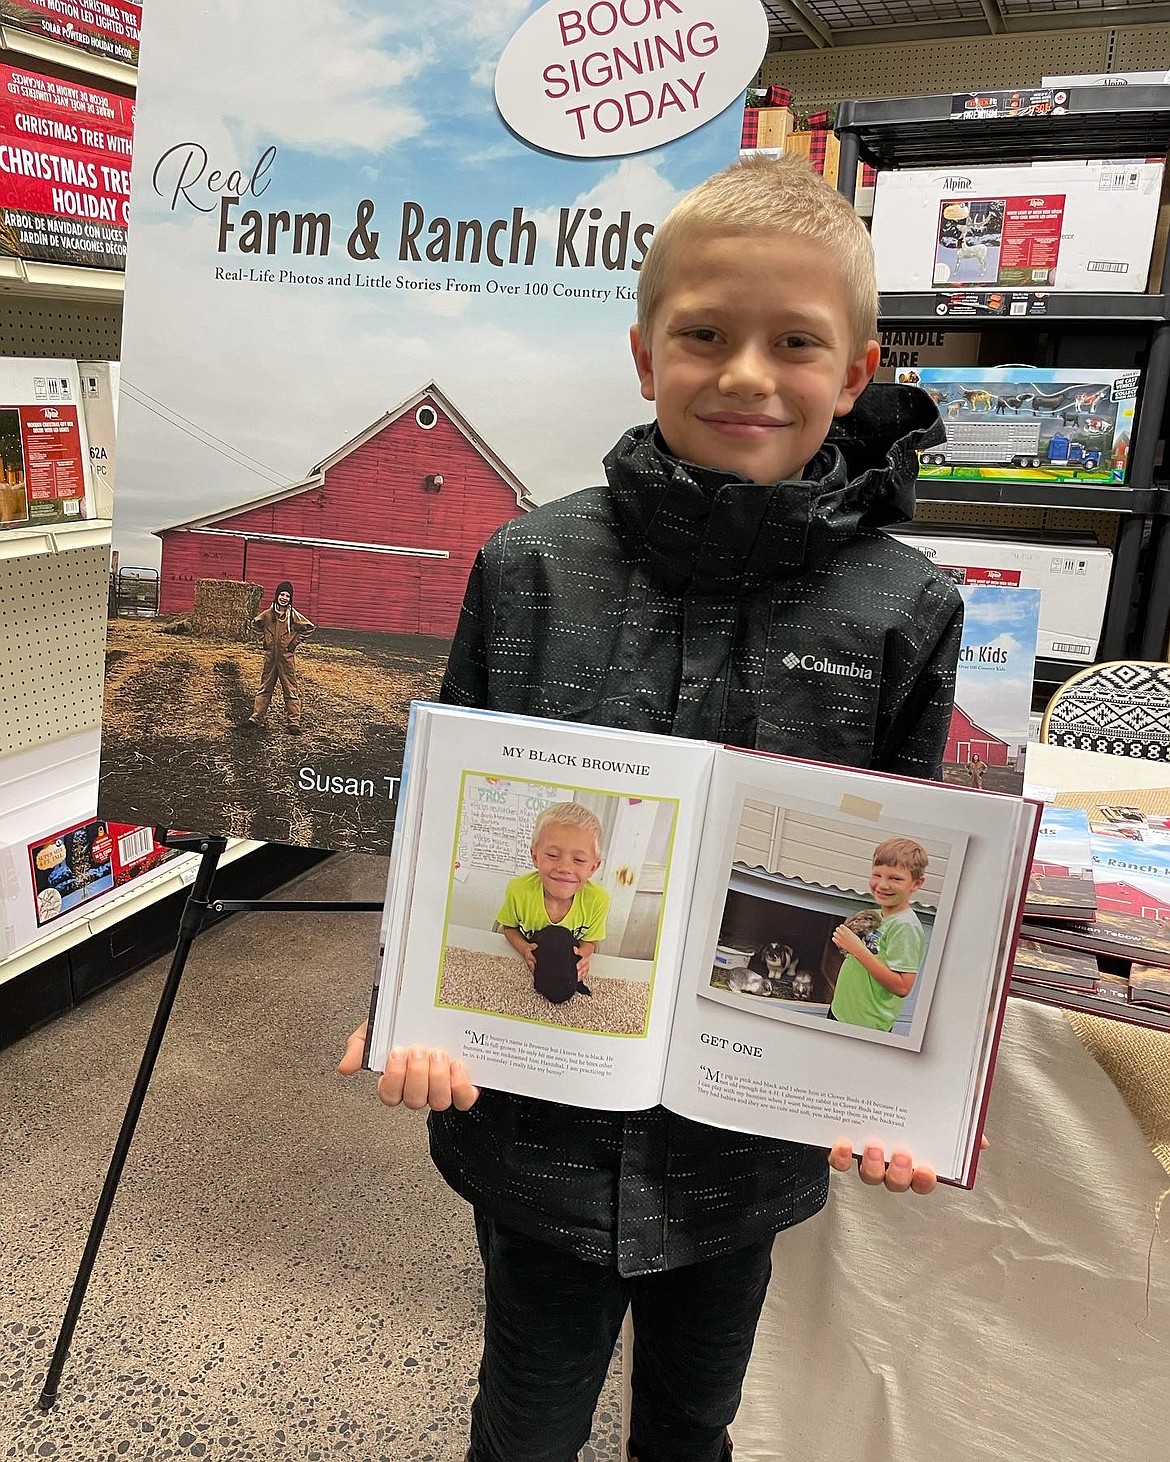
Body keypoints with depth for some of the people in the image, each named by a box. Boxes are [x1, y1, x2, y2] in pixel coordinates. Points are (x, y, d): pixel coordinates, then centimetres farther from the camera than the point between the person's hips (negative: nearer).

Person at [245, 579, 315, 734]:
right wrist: (264, 638, 9)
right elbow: (255, 624, 18)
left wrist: (296, 641, -3)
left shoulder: (294, 615, -8)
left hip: (287, 657, -3)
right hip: (270, 657, 3)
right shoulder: (267, 614, -1)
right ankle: (257, 718, 15)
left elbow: (310, 627, 1)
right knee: (264, 688, 10)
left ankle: (293, 722, 2)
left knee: (291, 690, 0)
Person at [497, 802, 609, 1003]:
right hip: (525, 967, -1)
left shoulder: (597, 899, -28)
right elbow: (508, 927, -7)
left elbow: (590, 940, -8)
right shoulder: (519, 890, -28)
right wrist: (524, 948, -27)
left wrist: (584, 955, -31)